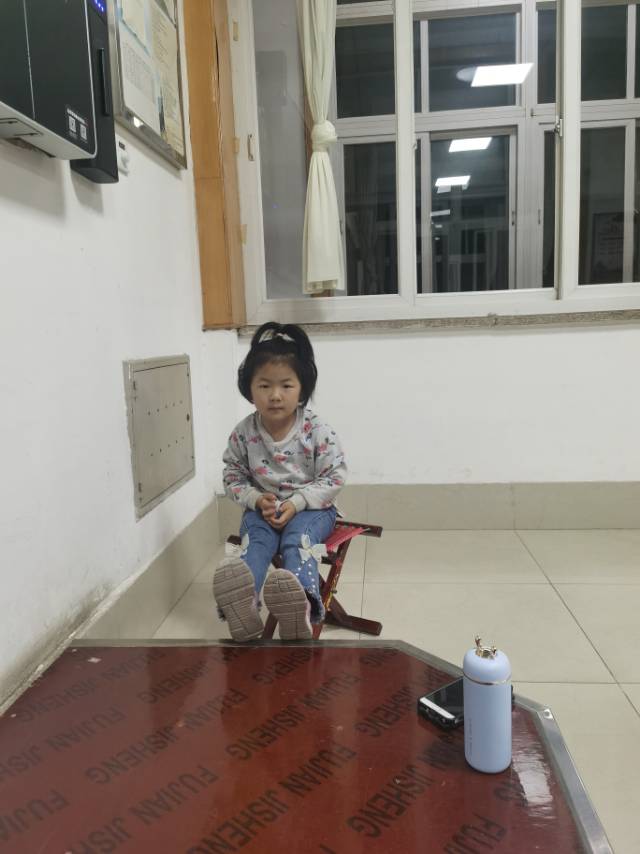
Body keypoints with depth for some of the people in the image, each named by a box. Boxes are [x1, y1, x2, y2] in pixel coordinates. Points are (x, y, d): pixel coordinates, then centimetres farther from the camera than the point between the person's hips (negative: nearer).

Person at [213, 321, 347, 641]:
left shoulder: (316, 430, -12)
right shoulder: (243, 434, -6)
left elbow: (334, 477, -10)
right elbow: (233, 477, 5)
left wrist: (297, 503, -20)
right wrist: (256, 500, -15)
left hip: (310, 508, -2)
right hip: (263, 509, 2)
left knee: (297, 539, -32)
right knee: (255, 540, -28)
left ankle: (302, 605, -60)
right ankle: (242, 603, -57)